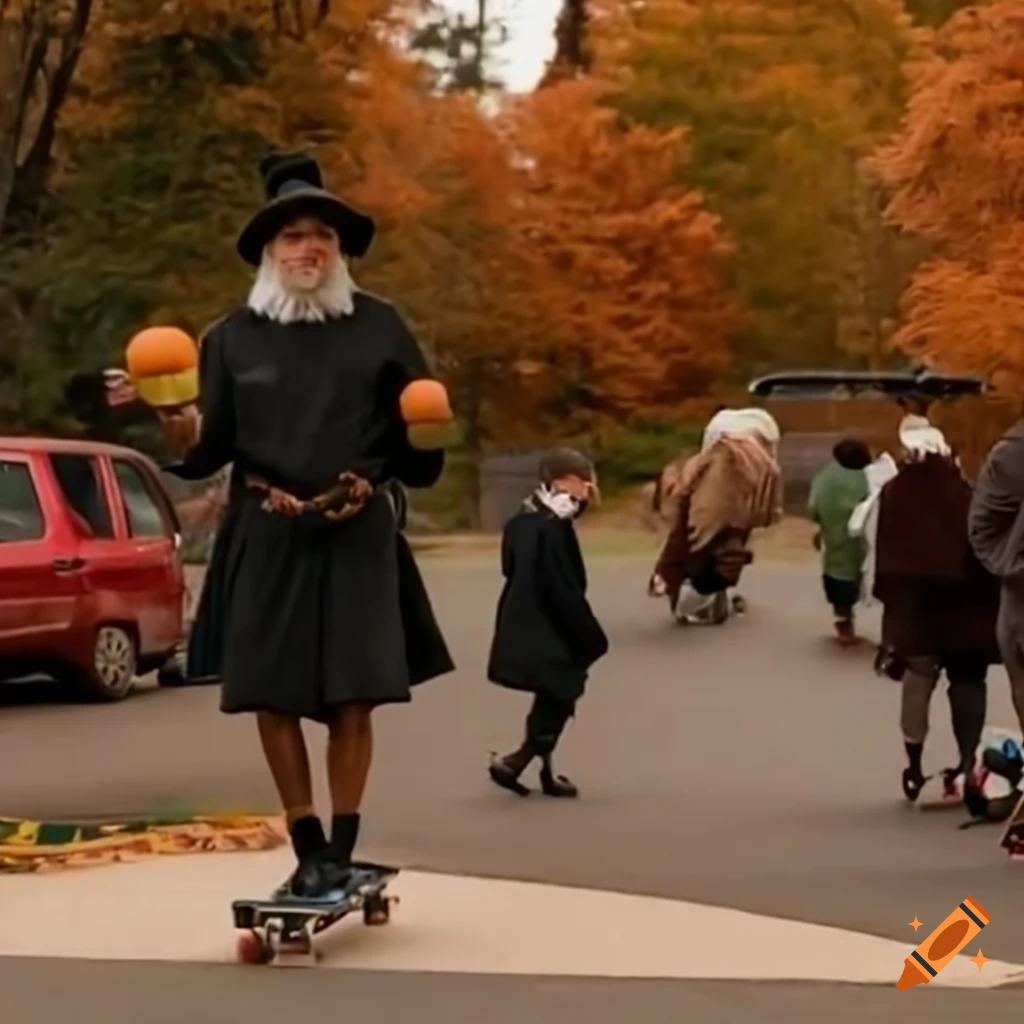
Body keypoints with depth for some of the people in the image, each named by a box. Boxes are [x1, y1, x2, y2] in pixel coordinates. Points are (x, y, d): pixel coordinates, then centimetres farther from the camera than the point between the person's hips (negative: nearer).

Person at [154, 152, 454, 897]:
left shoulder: (379, 326, 5)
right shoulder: (235, 336, 6)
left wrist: (428, 432, -13)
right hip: (266, 535, 1)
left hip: (357, 533, -1)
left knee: (353, 693, -3)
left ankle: (342, 849, 7)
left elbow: (415, 450, 7)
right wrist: (179, 423, -19)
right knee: (273, 692, -2)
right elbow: (207, 450, 0)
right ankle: (309, 847, 9)